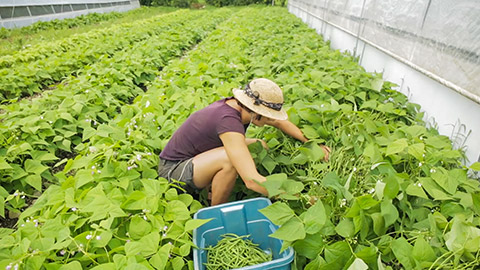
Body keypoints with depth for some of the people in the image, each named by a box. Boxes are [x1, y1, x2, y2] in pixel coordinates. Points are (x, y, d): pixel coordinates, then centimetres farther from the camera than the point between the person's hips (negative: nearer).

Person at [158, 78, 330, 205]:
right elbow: (251, 181, -40)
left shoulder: (239, 105, -8)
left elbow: (281, 123, 9)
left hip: (194, 158, 8)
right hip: (172, 170, -8)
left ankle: (211, 190, 7)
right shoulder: (229, 120, -34)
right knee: (231, 158, -36)